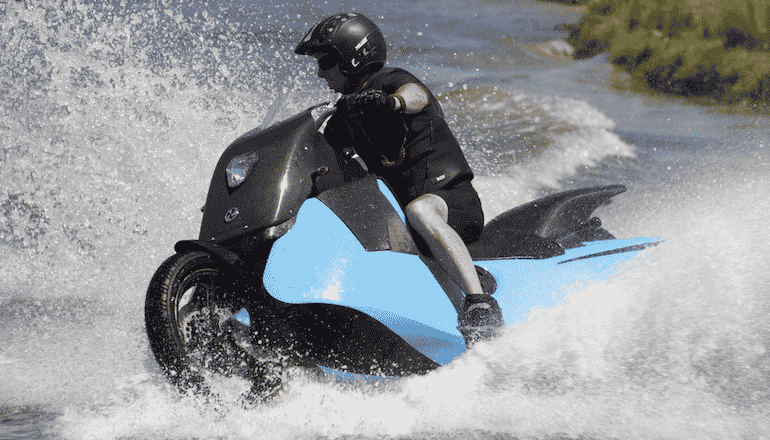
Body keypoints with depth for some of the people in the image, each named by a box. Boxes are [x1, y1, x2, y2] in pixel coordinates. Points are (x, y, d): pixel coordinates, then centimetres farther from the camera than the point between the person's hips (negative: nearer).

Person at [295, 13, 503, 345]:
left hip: (455, 200, -9)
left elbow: (417, 96, -28)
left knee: (419, 211, -42)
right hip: (397, 209, 9)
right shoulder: (347, 112, 19)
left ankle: (481, 306, -50)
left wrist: (393, 103, -50)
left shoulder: (391, 81, -5)